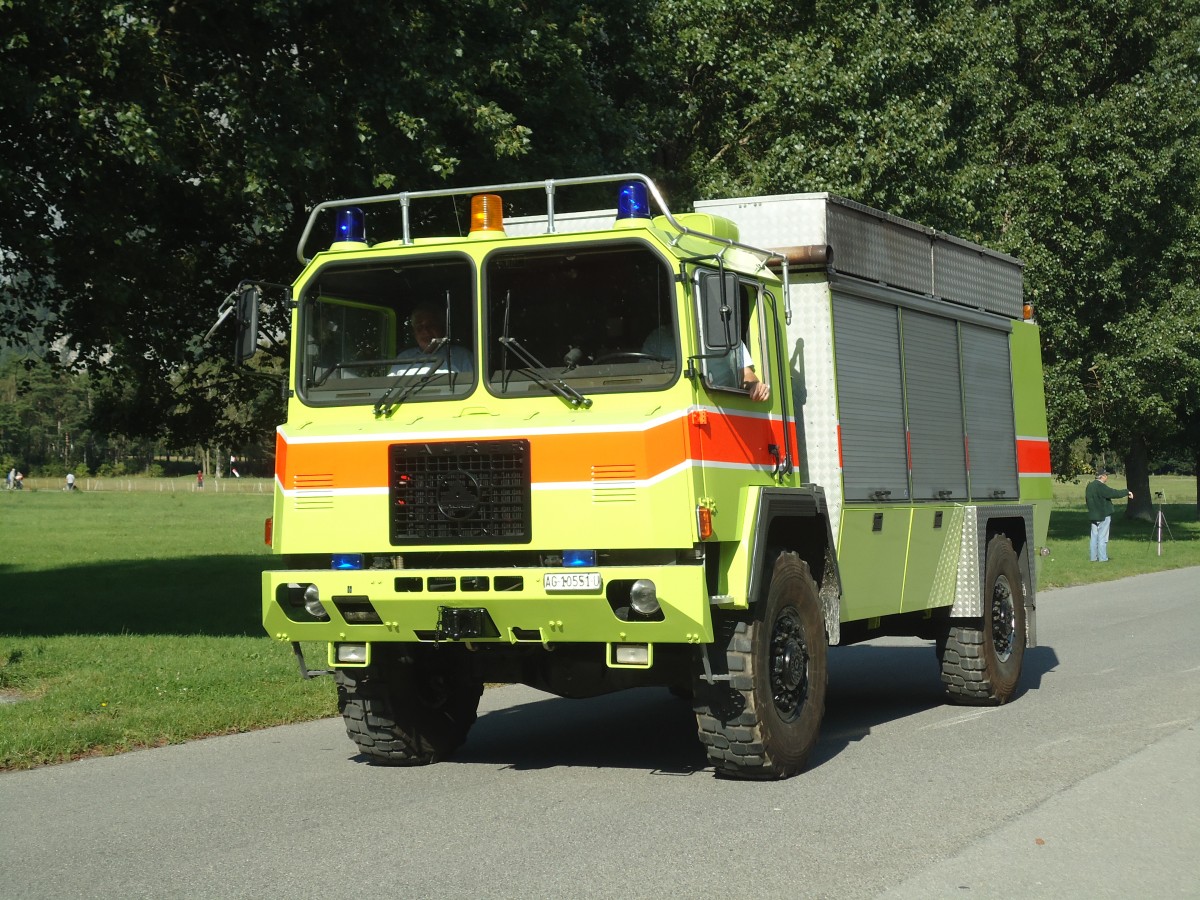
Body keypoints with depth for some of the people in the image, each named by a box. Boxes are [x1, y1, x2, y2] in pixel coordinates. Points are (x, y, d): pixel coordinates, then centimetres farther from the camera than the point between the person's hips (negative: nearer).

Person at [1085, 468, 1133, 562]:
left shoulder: (1089, 486, 10)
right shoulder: (1100, 486, -17)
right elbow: (1113, 493, -21)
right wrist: (1127, 492, -11)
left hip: (1093, 515, 8)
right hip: (1103, 516, -8)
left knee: (1094, 536, 11)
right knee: (1102, 537, -4)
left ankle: (1094, 557, 12)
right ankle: (1102, 558, -3)